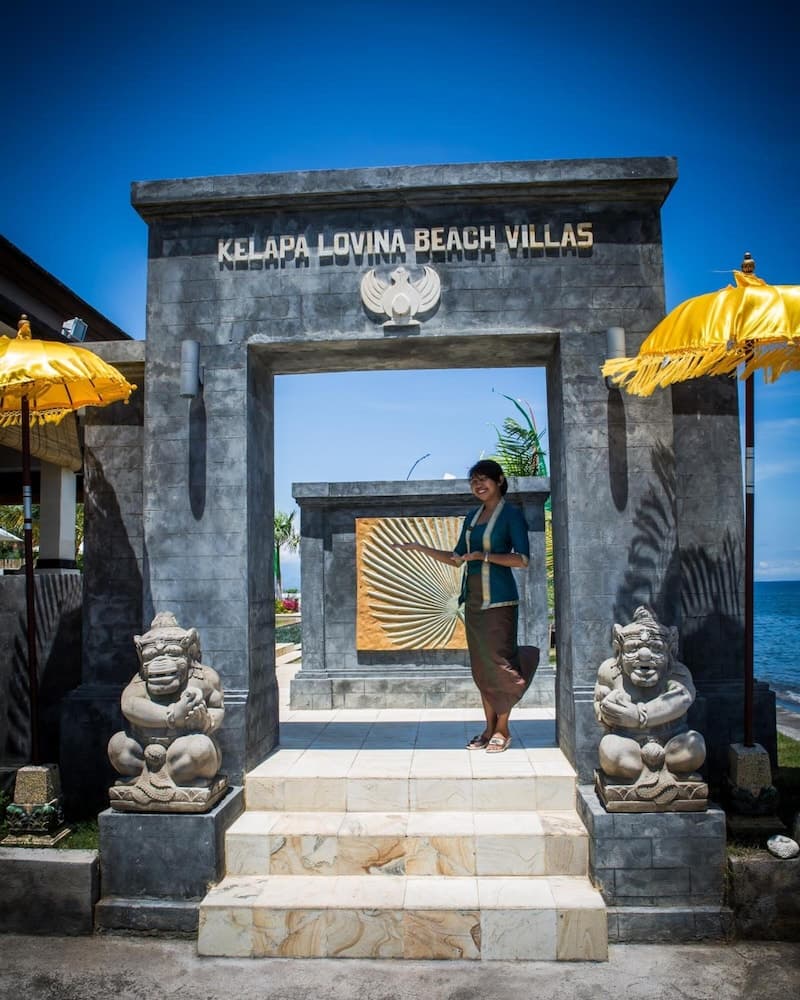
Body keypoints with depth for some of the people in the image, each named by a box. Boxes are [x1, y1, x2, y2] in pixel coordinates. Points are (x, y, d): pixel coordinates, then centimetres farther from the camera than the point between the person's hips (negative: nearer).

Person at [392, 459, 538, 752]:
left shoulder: (511, 514, -5)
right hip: (474, 601, 6)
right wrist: (420, 547, 14)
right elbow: (456, 559, 20)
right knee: (481, 667, 8)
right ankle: (489, 729, 17)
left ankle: (502, 731, 11)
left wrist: (482, 555, -18)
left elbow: (523, 559, -13)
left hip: (499, 601, -6)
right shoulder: (472, 517, 15)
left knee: (498, 663, -2)